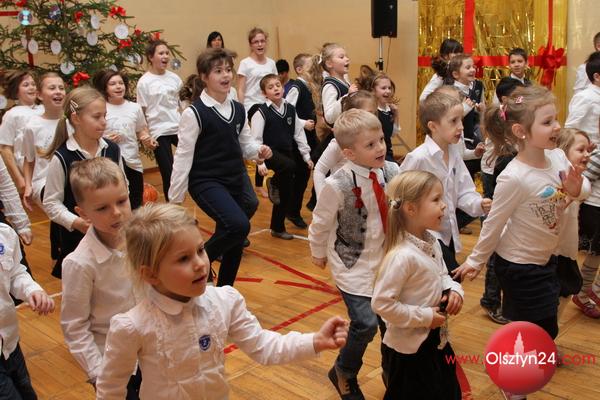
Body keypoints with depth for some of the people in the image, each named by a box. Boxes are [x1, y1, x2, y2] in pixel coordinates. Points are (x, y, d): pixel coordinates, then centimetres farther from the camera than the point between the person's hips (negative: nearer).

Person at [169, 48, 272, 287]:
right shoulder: (194, 113, -12)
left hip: (237, 179, 6)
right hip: (207, 182, -6)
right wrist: (175, 199, -8)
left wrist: (259, 151, -8)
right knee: (239, 225, -25)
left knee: (235, 237, 8)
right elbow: (183, 157, -11)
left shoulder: (238, 110, 6)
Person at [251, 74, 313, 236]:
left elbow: (299, 134, 11)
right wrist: (260, 163, -22)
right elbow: (256, 139, -13)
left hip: (288, 152, 5)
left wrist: (307, 156, 10)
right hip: (270, 152, -5)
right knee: (289, 167, -35)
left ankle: (278, 227, 21)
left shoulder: (290, 109, 6)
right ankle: (274, 183, -2)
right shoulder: (261, 112, -10)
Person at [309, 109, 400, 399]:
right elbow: (320, 222, -7)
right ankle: (344, 373, 18)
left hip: (387, 260, 5)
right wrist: (319, 253, 6)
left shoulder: (392, 171, -10)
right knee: (366, 323, -13)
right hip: (353, 264, -4)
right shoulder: (337, 184, -23)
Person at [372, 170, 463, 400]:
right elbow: (381, 303, -29)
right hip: (409, 347, -8)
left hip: (437, 339, 9)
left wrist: (454, 290, -6)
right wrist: (424, 317, -22)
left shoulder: (432, 243, -1)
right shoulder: (402, 256, -29)